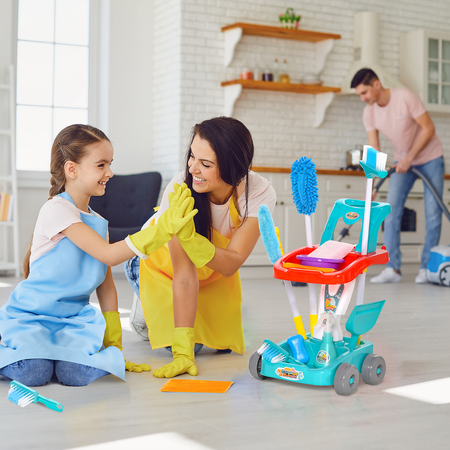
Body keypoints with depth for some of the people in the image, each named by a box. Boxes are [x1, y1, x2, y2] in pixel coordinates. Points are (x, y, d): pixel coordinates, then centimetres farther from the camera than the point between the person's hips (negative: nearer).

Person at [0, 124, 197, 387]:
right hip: (29, 315, -4)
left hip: (74, 320, 5)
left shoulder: (98, 222, 12)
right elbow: (108, 255, -23)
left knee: (78, 374, -26)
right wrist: (164, 227, -26)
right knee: (33, 374, -30)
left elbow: (106, 287, 14)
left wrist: (115, 346, 11)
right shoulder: (56, 210, -13)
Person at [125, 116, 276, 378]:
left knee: (227, 344, 0)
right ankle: (146, 309, 17)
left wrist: (190, 237, -55)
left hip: (217, 269, 3)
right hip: (163, 261, -2)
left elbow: (231, 264, -36)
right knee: (187, 345, -13)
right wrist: (183, 352, -41)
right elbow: (184, 275, -38)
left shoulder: (260, 194, -33)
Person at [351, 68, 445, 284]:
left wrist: (409, 158, -23)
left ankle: (427, 268, 4)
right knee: (391, 211, -8)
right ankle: (393, 269, -7)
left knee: (433, 214, -5)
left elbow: (429, 129, -19)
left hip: (430, 157, -4)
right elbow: (374, 152, -9)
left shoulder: (406, 97, -25)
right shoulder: (369, 113, -9)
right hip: (403, 161, 5)